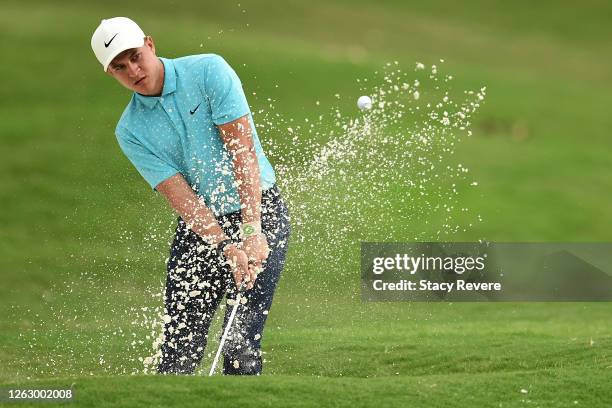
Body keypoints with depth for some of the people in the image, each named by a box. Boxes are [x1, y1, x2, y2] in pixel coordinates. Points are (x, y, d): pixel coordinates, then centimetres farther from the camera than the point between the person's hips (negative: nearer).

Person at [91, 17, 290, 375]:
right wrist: (226, 248, -24)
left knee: (241, 342, -12)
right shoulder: (131, 131, 0)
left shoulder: (208, 71, -9)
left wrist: (251, 233, -23)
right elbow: (180, 195, -9)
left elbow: (243, 150, -15)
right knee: (179, 349, -2)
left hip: (260, 212, -3)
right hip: (199, 228, 3)